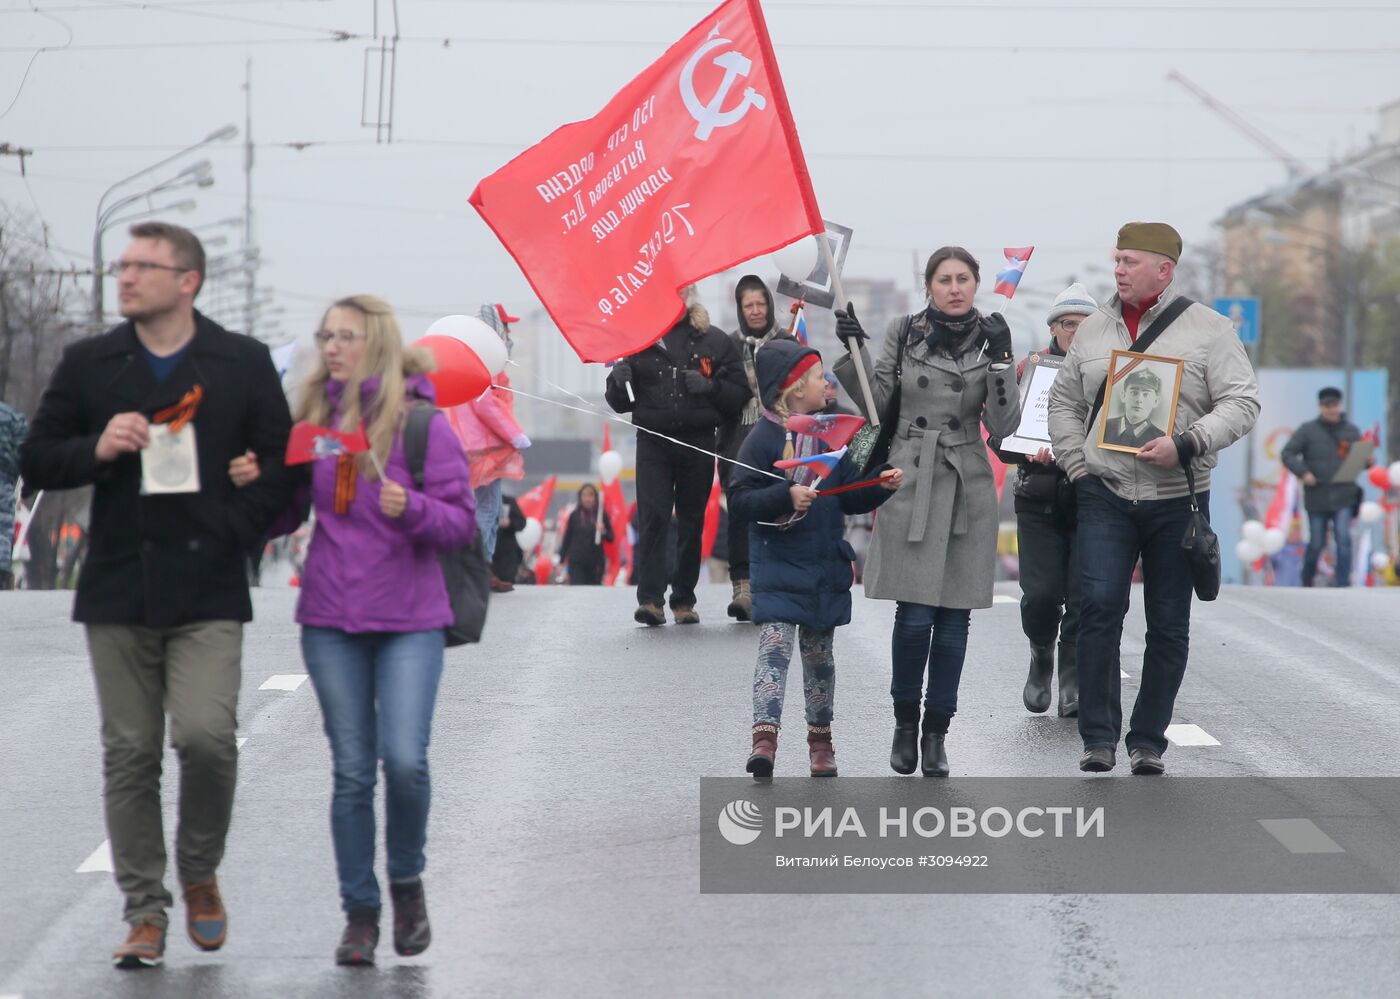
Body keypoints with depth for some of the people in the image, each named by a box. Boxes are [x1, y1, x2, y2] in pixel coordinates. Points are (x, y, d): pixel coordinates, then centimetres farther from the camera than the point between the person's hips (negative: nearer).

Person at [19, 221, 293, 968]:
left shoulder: (243, 365, 4)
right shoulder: (89, 365, 9)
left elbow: (278, 466, 7)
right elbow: (35, 462, 10)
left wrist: (233, 532, -7)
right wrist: (96, 449, -9)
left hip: (209, 594, -2)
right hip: (117, 591, 2)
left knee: (205, 734, -16)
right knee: (129, 754, 3)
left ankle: (200, 873, 10)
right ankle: (145, 913, 13)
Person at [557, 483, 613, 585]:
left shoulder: (601, 515, 2)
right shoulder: (575, 515, 2)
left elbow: (611, 538, 5)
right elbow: (566, 538, 6)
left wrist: (603, 531, -17)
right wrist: (561, 561, 4)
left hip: (596, 562, 1)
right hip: (576, 562, -1)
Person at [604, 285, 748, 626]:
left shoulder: (714, 342, 8)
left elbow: (739, 394, 6)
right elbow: (620, 403, 11)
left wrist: (710, 386, -12)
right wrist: (618, 382, -10)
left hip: (698, 444, 1)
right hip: (653, 442, -1)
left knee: (691, 523, 5)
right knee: (652, 517, -13)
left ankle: (684, 601, 12)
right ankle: (650, 599, -18)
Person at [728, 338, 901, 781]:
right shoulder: (763, 438, -10)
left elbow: (850, 498, 15)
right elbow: (740, 502, -15)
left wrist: (881, 485, -2)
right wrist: (785, 497, -28)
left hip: (825, 566, 6)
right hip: (779, 564, -6)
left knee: (818, 652, 15)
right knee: (775, 646, -16)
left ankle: (820, 738, 26)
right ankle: (765, 736, -24)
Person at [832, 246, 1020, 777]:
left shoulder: (990, 339, 4)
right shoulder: (904, 333, 4)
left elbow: (1003, 425, -2)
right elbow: (877, 405, 3)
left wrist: (999, 359, -11)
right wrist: (854, 351, -8)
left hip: (967, 489, 1)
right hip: (909, 480, -1)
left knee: (954, 616, 2)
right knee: (914, 615, -8)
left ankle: (935, 734, 12)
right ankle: (904, 724, 11)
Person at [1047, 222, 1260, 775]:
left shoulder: (1208, 329, 0)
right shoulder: (1094, 330, 11)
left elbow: (1242, 403, -6)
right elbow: (1064, 402, 20)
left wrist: (1186, 445, -20)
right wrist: (1077, 465, 6)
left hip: (1177, 500, -1)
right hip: (1105, 496, 1)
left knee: (1169, 624, 4)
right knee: (1099, 607, -13)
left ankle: (1148, 740, 14)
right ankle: (1098, 737, -9)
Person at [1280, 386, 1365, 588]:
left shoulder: (1351, 431, 9)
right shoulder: (1308, 430, 3)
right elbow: (1287, 454, 0)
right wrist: (1303, 472, -14)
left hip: (1343, 497, 0)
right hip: (1316, 497, 0)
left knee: (1344, 539, -15)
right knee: (1316, 543, 8)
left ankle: (1343, 583, -11)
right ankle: (1307, 579, 31)